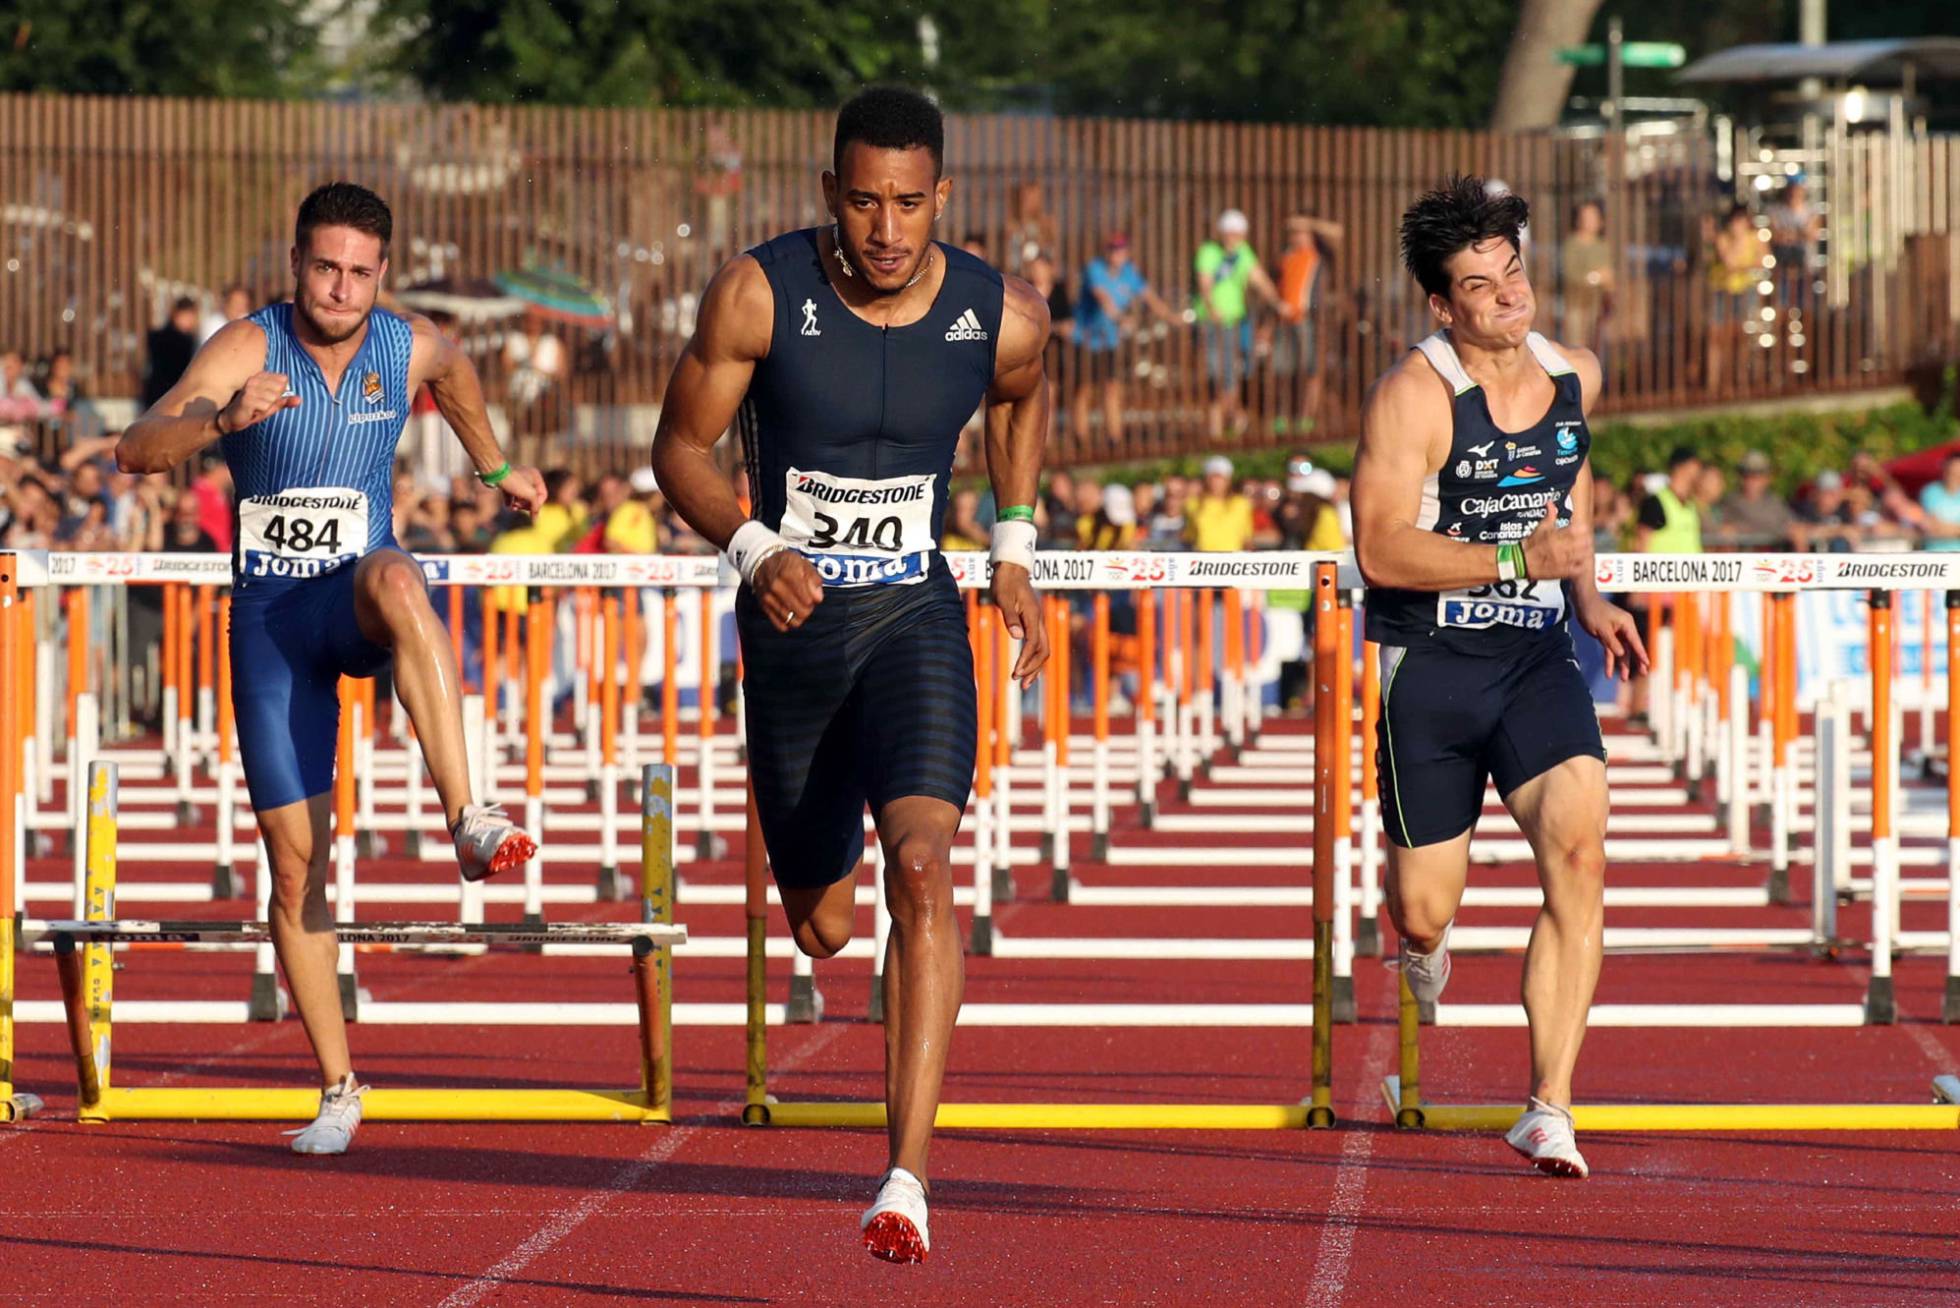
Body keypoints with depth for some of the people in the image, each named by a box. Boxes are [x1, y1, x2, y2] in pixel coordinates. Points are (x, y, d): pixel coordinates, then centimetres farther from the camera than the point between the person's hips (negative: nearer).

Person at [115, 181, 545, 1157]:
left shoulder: (411, 349, -4)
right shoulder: (249, 349, -13)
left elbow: (456, 380, 24)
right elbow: (136, 452, -27)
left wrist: (495, 468, 33)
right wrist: (222, 420, -45)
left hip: (358, 604, 0)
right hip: (270, 616, 0)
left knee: (394, 577, -39)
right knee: (294, 851, -3)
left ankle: (467, 820, -45)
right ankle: (338, 1090, 9)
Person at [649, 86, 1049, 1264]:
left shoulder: (1002, 317, -9)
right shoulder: (760, 295, -14)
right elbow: (682, 445, -4)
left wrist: (1017, 550, 12)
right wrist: (753, 548, -21)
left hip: (914, 620, -1)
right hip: (791, 625, 1)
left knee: (923, 867, -24)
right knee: (823, 926, 12)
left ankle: (909, 1177, -28)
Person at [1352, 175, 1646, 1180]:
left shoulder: (1575, 377, 6)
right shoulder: (1416, 393, -13)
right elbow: (1381, 550, -19)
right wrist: (1520, 559, -24)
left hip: (1536, 658, 3)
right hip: (1429, 668, -3)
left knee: (1577, 853, -20)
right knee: (1425, 911, 2)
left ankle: (1549, 1108, -16)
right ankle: (1422, 937, 45)